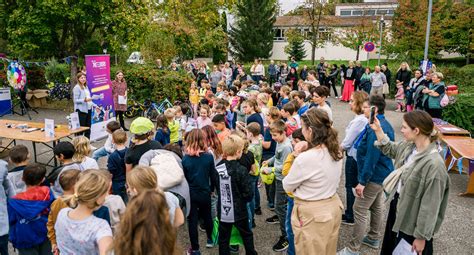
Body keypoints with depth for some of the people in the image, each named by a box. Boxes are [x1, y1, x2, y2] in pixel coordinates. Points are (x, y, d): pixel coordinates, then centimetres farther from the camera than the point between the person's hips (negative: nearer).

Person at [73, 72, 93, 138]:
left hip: (88, 109, 8)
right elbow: (75, 100, -14)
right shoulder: (77, 88, -9)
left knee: (88, 127, 9)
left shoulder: (86, 87, 16)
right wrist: (84, 100, -28)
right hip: (81, 110, -8)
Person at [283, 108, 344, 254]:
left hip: (312, 215, -7)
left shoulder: (305, 158, -29)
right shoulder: (336, 152, -5)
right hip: (333, 207, 7)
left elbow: (287, 187, -12)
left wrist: (296, 156, -2)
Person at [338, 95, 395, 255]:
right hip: (382, 173, 10)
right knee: (376, 207, 21)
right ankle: (374, 238, 38)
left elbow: (371, 157, -27)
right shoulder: (385, 124, 8)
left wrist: (362, 181, -23)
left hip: (374, 176, -10)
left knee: (360, 211, -4)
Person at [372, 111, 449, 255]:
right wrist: (378, 130, 7)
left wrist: (421, 236, -20)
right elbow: (390, 149, 18)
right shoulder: (408, 147, -6)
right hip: (397, 205, 8)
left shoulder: (433, 164, -32)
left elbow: (430, 206, -27)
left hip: (412, 220, -8)